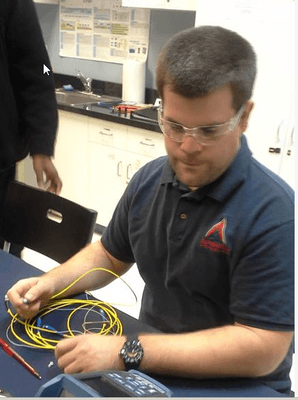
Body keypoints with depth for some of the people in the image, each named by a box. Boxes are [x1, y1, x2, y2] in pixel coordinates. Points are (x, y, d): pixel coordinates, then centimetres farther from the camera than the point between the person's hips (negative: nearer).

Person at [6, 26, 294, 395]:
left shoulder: (274, 214, -23)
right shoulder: (149, 180, -2)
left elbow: (262, 348, -26)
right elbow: (109, 255, 14)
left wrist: (128, 352, -28)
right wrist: (50, 282, -3)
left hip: (238, 387, -5)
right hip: (152, 372, 6)